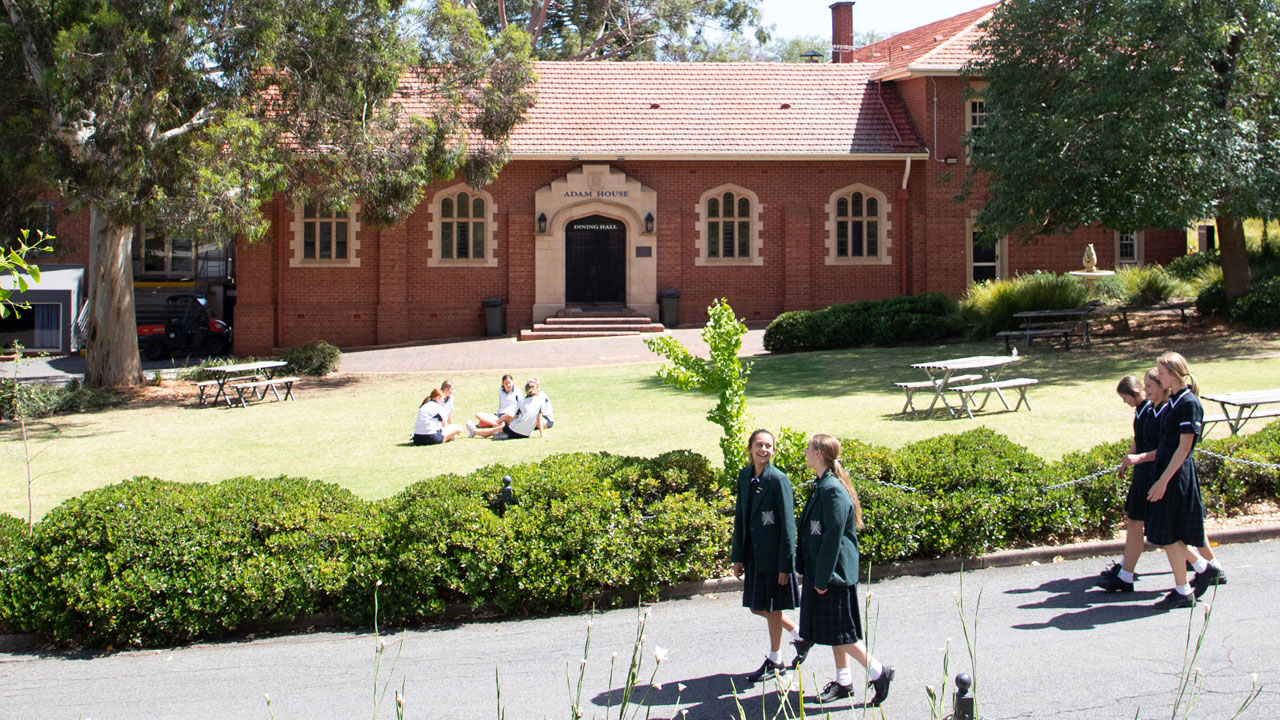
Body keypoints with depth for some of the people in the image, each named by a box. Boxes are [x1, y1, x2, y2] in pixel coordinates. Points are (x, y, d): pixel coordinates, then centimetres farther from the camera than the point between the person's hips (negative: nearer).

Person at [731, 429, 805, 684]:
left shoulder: (778, 479, -14)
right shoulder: (745, 476, 5)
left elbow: (787, 524, -13)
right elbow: (740, 517, 11)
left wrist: (785, 565, -15)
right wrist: (738, 557, 10)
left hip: (773, 554, -7)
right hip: (754, 554, 7)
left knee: (772, 607, 5)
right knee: (756, 607, 14)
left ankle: (774, 662, 21)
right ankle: (799, 637, 35)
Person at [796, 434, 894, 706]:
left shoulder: (833, 490, -20)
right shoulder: (821, 486, 9)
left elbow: (833, 538, -21)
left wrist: (822, 578, -19)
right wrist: (816, 575, 19)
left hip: (835, 571, -9)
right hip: (821, 571, 9)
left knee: (840, 633, -2)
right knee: (833, 632, 14)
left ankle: (878, 672, 8)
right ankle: (843, 682, 23)